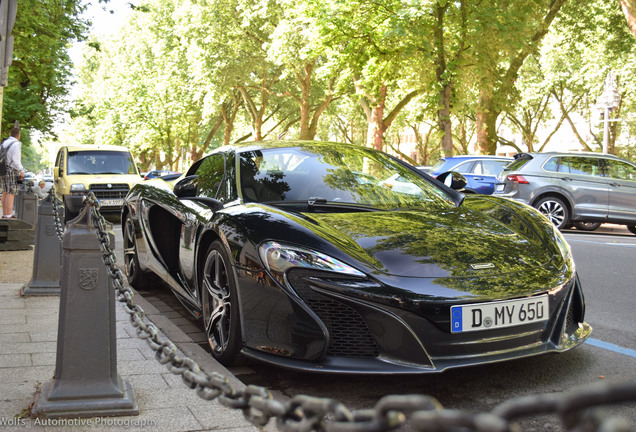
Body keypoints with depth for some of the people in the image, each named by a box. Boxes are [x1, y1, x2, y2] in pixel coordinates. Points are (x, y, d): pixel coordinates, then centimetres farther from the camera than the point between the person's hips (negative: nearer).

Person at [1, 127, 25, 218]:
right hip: (12, 170, -8)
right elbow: (16, 160, -19)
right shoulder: (16, 144, -14)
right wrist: (22, 171, -13)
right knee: (11, 193, -9)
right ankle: (8, 216, -13)